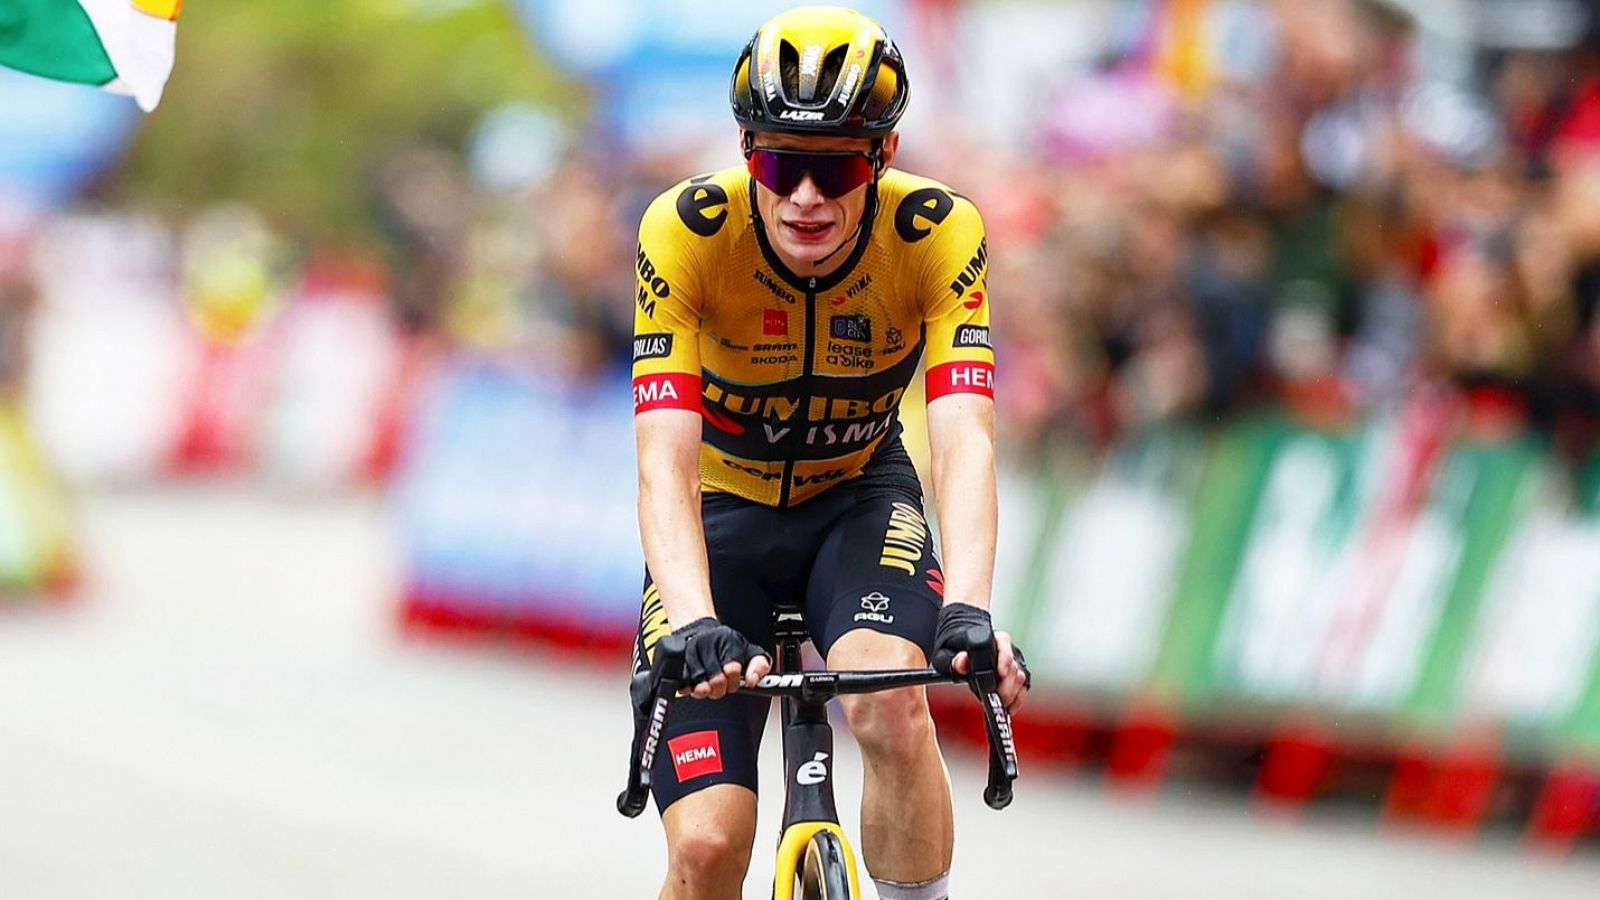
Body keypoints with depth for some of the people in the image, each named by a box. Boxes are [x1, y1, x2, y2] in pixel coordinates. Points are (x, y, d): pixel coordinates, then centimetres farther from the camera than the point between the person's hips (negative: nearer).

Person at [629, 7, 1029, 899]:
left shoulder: (940, 234, -25)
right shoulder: (686, 231, -28)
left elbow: (965, 441, -34)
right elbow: (665, 461, -35)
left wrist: (969, 611, -52)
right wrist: (693, 625, -51)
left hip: (858, 495, 1)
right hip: (722, 512, -1)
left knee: (893, 707, -32)